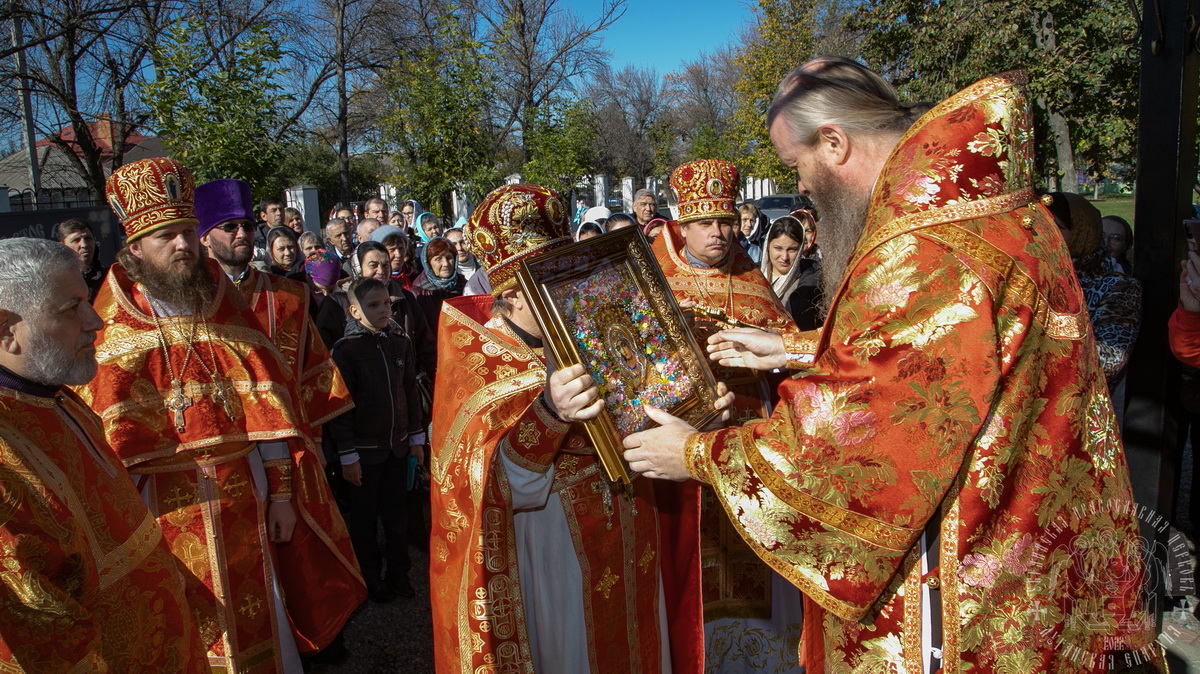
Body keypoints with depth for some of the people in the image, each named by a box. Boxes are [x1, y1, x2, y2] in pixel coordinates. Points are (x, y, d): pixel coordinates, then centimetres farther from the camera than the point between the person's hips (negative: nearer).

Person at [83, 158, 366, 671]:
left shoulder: (229, 315, 4)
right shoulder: (112, 331, -4)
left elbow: (269, 409, 2)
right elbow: (108, 440, -6)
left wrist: (282, 492, -1)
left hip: (243, 504, 2)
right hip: (165, 509, -2)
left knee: (258, 625, 14)